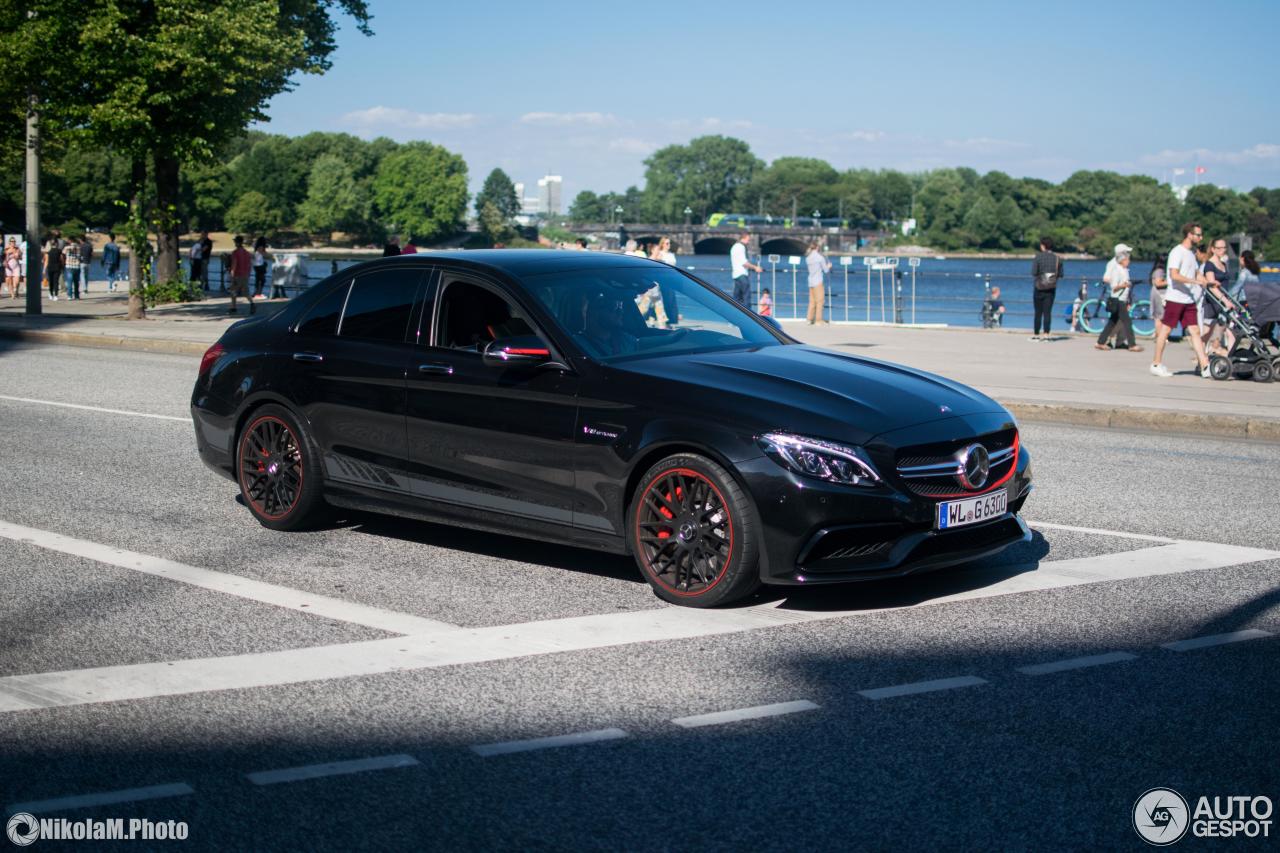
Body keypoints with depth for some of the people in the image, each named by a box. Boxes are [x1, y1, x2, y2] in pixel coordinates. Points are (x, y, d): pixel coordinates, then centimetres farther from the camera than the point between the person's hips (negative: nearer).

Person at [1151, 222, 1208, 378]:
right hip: (1175, 298, -8)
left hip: (1189, 300, 8)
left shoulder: (1191, 253, 17)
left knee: (1195, 331, 2)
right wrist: (1195, 281, -21)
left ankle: (1205, 366, -3)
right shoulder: (1177, 252, -10)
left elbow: (1197, 274, 25)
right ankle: (1156, 364, 9)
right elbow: (1174, 275, -21)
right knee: (1166, 329, 0)